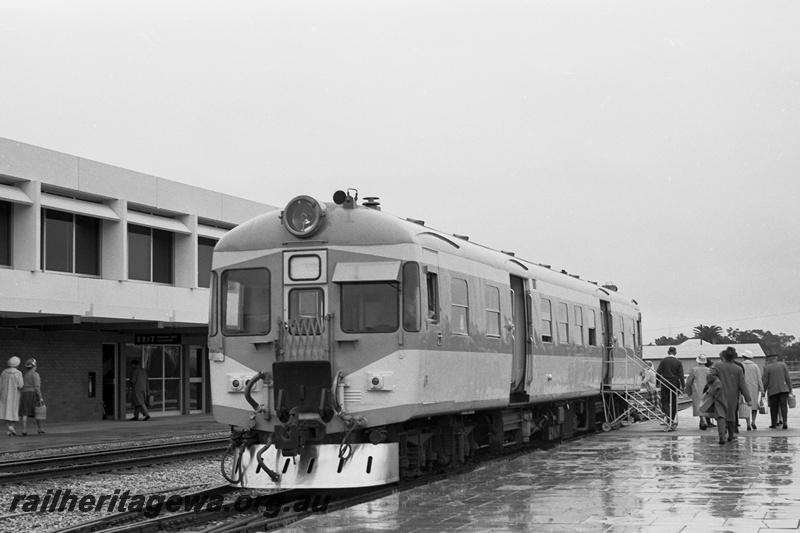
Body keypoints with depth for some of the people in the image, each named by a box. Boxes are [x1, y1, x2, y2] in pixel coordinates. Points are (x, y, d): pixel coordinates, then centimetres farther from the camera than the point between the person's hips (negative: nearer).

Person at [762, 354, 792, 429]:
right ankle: (785, 422, -17)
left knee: (774, 407, 9)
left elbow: (765, 381, -2)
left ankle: (774, 424, 14)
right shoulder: (783, 365, 3)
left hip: (772, 391, -1)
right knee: (783, 405, -1)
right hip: (783, 389, 1)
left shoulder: (767, 368, -1)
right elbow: (787, 378, 1)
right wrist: (790, 389, 6)